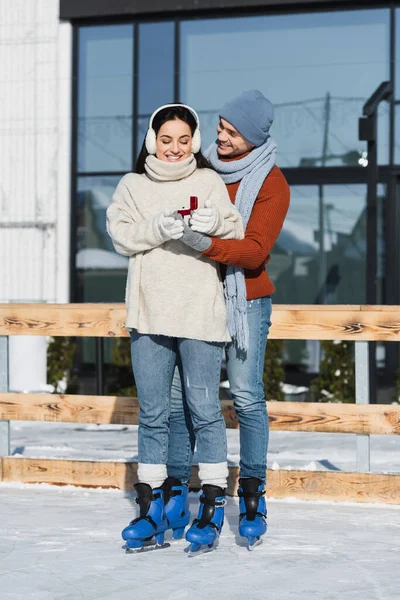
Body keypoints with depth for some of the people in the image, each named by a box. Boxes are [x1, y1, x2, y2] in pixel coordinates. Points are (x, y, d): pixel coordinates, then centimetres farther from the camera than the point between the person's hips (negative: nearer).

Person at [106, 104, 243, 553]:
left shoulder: (209, 182, 7)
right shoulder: (133, 186, 12)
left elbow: (238, 235, 1)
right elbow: (120, 234, 1)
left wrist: (215, 222, -20)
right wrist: (159, 227, -16)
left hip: (200, 313, -2)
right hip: (149, 313, 2)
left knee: (204, 409, -1)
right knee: (152, 413, 8)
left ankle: (213, 505, 8)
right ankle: (153, 506, 16)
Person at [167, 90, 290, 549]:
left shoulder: (271, 184, -7)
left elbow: (255, 251, -18)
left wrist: (208, 244, -33)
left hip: (245, 299, -4)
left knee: (246, 395, -8)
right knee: (179, 393, -1)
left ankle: (252, 493, 3)